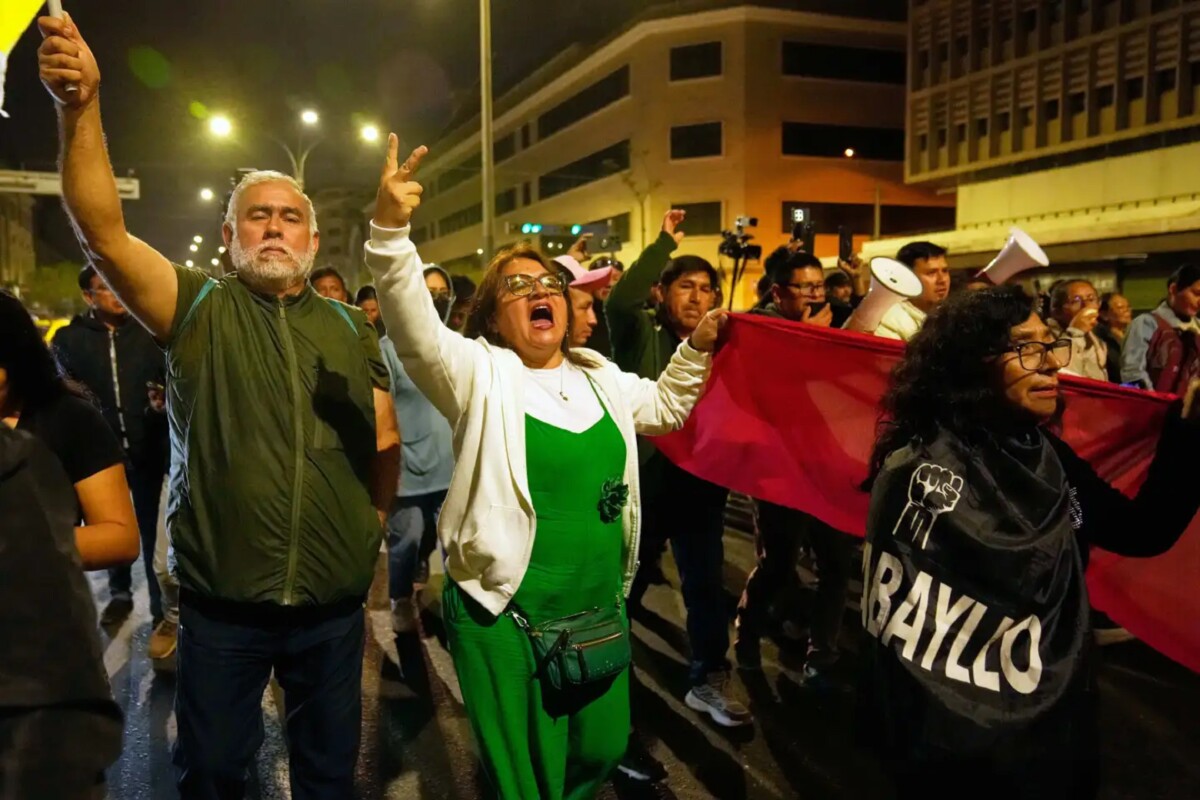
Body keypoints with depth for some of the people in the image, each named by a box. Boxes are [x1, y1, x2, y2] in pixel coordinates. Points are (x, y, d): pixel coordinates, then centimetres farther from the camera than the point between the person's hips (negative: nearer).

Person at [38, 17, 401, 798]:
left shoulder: (352, 328, 4)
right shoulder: (198, 308, -3)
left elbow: (385, 443, 7)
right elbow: (104, 231, -18)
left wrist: (372, 527, 0)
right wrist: (81, 107, -29)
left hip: (333, 602, 2)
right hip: (222, 602, -1)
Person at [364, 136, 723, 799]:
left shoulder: (598, 377, 8)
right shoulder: (480, 374, -9)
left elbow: (663, 406, 23)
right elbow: (415, 328, -26)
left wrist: (697, 347, 9)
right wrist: (391, 229, -39)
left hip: (600, 608, 6)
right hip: (504, 615, -5)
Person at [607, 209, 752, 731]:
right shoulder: (640, 335, -4)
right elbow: (619, 301, -25)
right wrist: (664, 242, -21)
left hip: (700, 482, 4)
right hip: (642, 481, -3)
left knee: (707, 585, 11)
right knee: (624, 584, 12)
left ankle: (708, 682, 28)